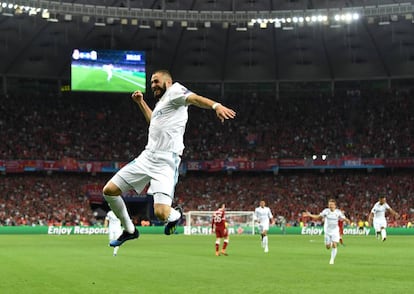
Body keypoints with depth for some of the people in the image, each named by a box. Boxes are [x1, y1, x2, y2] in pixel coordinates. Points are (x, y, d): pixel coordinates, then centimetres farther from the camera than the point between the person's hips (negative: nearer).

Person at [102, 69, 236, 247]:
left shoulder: (174, 90, 0)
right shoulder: (161, 102, 26)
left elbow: (194, 98, -21)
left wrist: (216, 106, -40)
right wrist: (141, 103, 42)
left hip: (166, 161, -9)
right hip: (147, 157, 9)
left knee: (161, 213, -23)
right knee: (109, 191, 4)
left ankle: (175, 215, 15)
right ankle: (129, 230, 23)